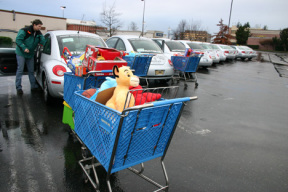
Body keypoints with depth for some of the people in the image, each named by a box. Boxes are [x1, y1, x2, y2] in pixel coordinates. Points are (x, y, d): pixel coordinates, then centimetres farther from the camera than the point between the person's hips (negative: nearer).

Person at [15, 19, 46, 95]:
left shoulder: (39, 33, 3)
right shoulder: (24, 31, -15)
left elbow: (43, 41, -5)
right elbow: (18, 40, -17)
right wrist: (24, 48, -26)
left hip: (30, 54, 6)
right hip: (21, 53, -6)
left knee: (31, 71, 10)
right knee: (20, 70, -5)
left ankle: (34, 86, 18)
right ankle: (18, 87, 0)